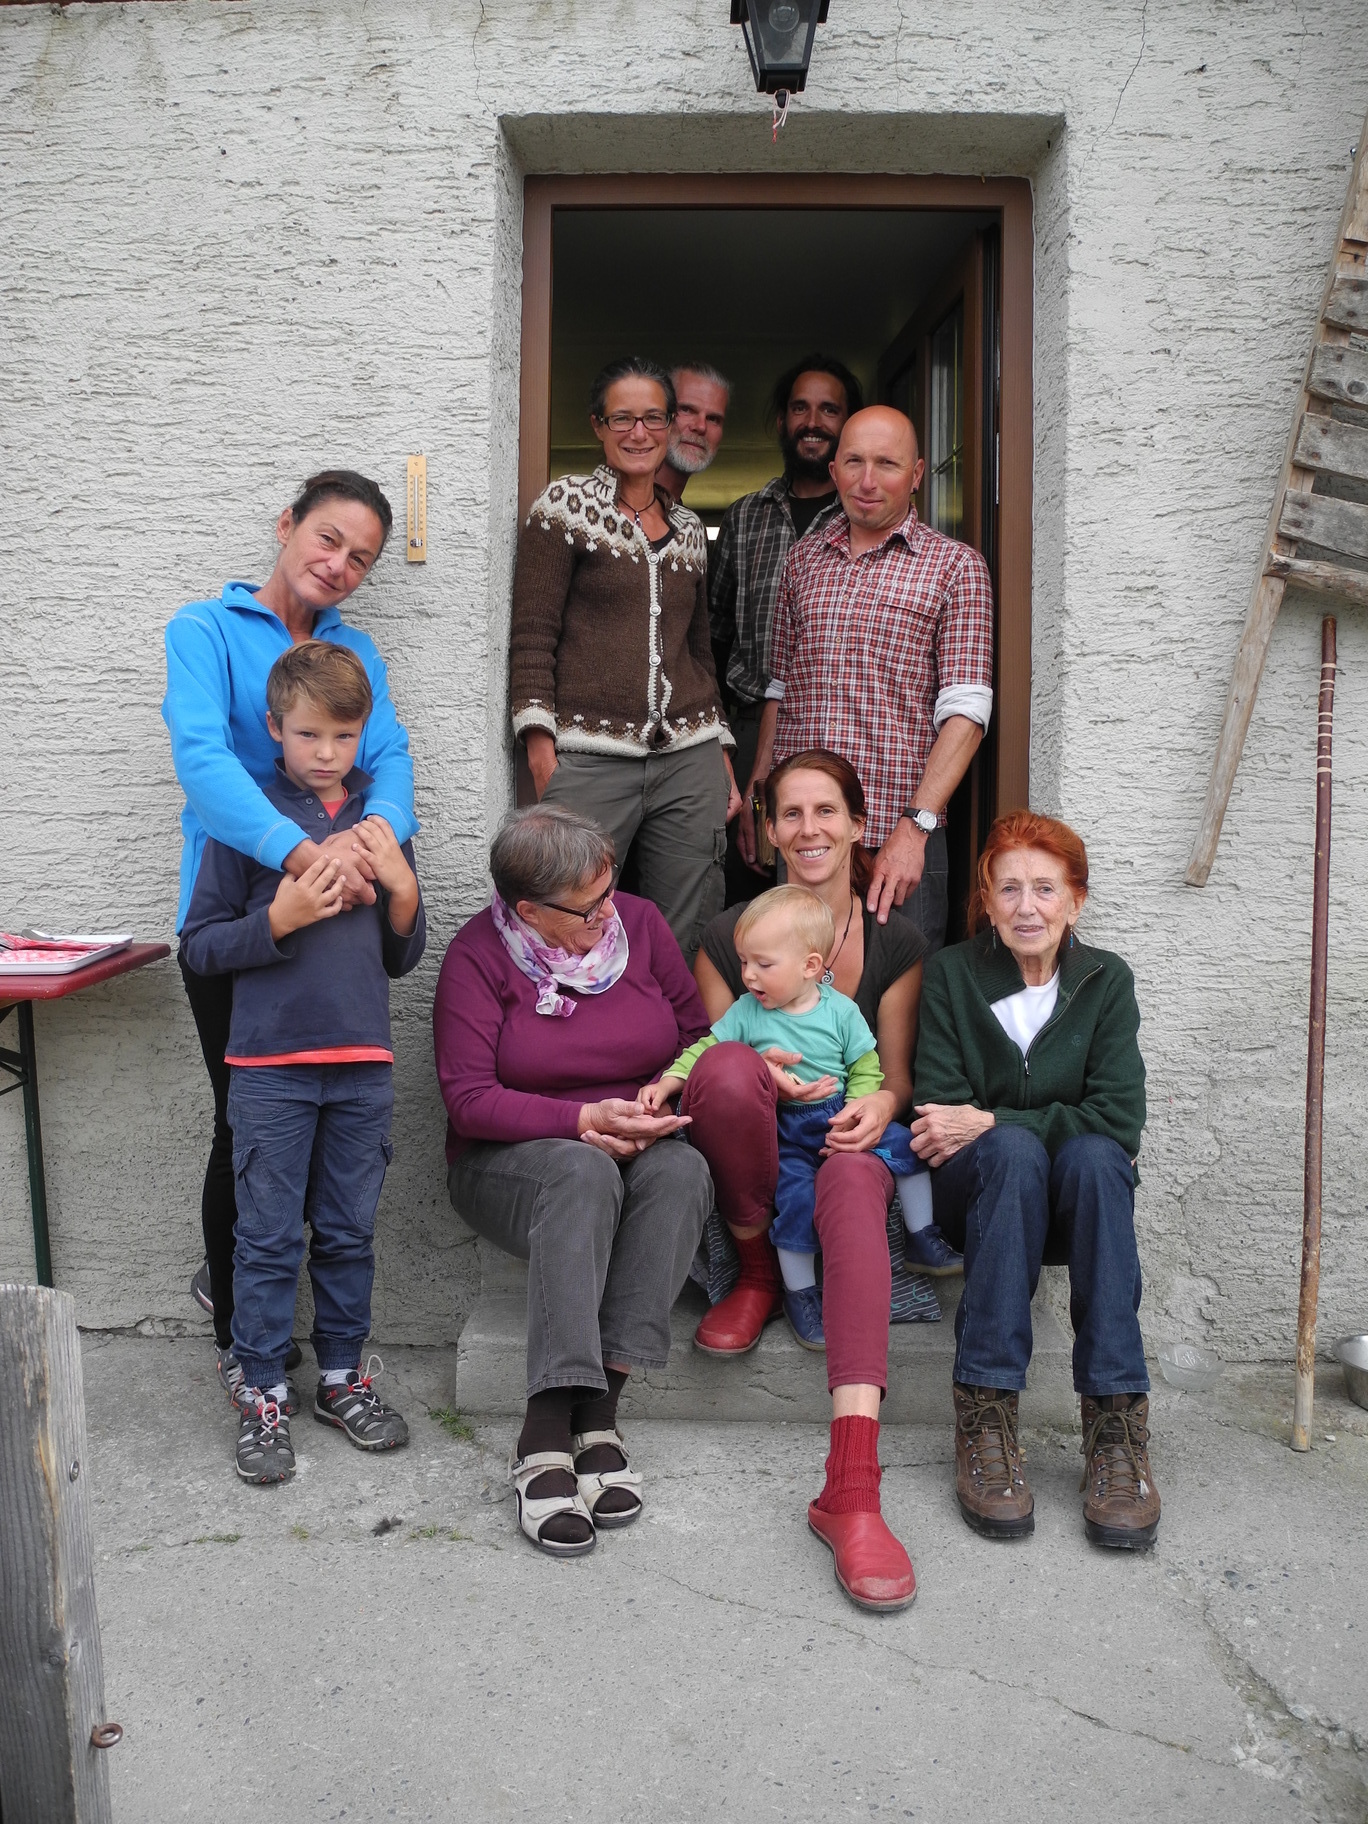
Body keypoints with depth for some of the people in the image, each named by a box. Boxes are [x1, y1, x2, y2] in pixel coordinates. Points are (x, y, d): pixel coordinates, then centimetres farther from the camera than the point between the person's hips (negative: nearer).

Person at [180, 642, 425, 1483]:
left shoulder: (380, 823, 10)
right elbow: (201, 946, -2)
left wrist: (402, 888, -5)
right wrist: (280, 919, -17)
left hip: (363, 1065, 3)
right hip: (272, 1063, -3)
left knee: (351, 1233, 12)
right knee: (270, 1237, 4)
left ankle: (343, 1375, 28)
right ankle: (263, 1395, 18)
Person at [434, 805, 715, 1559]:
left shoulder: (638, 920, 2)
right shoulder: (480, 953, -9)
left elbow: (698, 1033, 8)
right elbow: (469, 1099, -14)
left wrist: (666, 1102, -11)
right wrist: (584, 1120, -23)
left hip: (639, 1150, 3)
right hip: (513, 1160, -3)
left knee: (682, 1169, -32)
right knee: (584, 1173, -37)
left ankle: (572, 1419, -32)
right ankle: (555, 1435, -38)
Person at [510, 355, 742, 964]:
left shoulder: (689, 528, 18)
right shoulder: (566, 503, 2)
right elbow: (532, 637, -4)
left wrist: (721, 756, 19)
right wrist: (542, 753, -12)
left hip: (688, 763, 5)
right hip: (588, 761, -4)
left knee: (688, 945, 4)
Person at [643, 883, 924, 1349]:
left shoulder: (841, 1011, 1)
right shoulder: (747, 1012, 2)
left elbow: (868, 1071, 2)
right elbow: (705, 1050, 3)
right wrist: (669, 1082, -13)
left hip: (839, 1118, 2)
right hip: (783, 1130, -2)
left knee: (908, 1144, -12)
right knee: (796, 1193, -25)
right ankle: (799, 1290, -5)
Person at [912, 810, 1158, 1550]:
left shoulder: (1106, 981, 0)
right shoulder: (951, 975, -1)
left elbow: (1119, 1120, -12)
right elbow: (940, 1118, -6)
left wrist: (991, 1122, -19)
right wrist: (1006, 1134, -24)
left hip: (1079, 1199, 1)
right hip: (981, 1192, -1)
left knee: (1094, 1156, -33)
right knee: (1014, 1151, -34)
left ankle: (1116, 1425, -34)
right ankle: (984, 1419, -35)